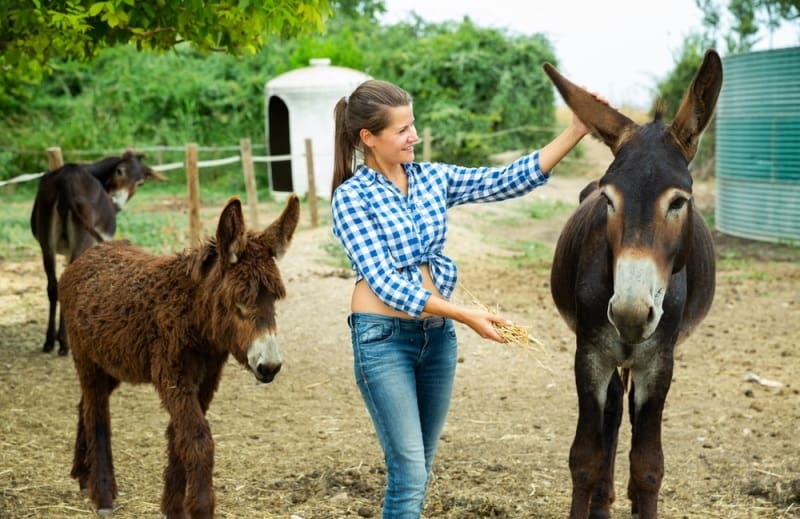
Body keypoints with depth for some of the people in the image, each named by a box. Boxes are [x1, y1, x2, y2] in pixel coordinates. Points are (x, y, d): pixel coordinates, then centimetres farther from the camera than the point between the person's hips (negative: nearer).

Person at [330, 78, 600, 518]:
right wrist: (463, 315, -24)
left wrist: (575, 132, -11)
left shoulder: (433, 178, 5)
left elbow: (510, 180, -2)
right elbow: (383, 280, -18)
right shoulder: (351, 196, -11)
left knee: (418, 470, 13)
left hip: (437, 334, 6)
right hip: (383, 337, -6)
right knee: (409, 473, -7)